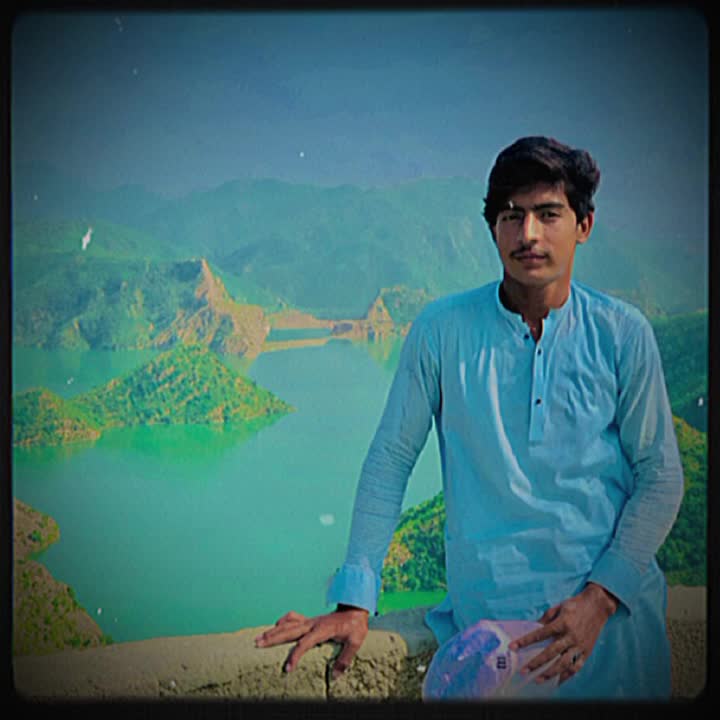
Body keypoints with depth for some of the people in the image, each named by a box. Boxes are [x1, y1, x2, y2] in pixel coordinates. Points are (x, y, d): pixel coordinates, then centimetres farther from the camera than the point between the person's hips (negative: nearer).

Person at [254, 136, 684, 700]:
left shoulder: (622, 334, -2)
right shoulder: (444, 330, -4)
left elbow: (661, 475, 1)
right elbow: (391, 459, 0)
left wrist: (600, 596, -11)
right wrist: (355, 603, -4)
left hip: (616, 602, 1)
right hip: (493, 603, -1)